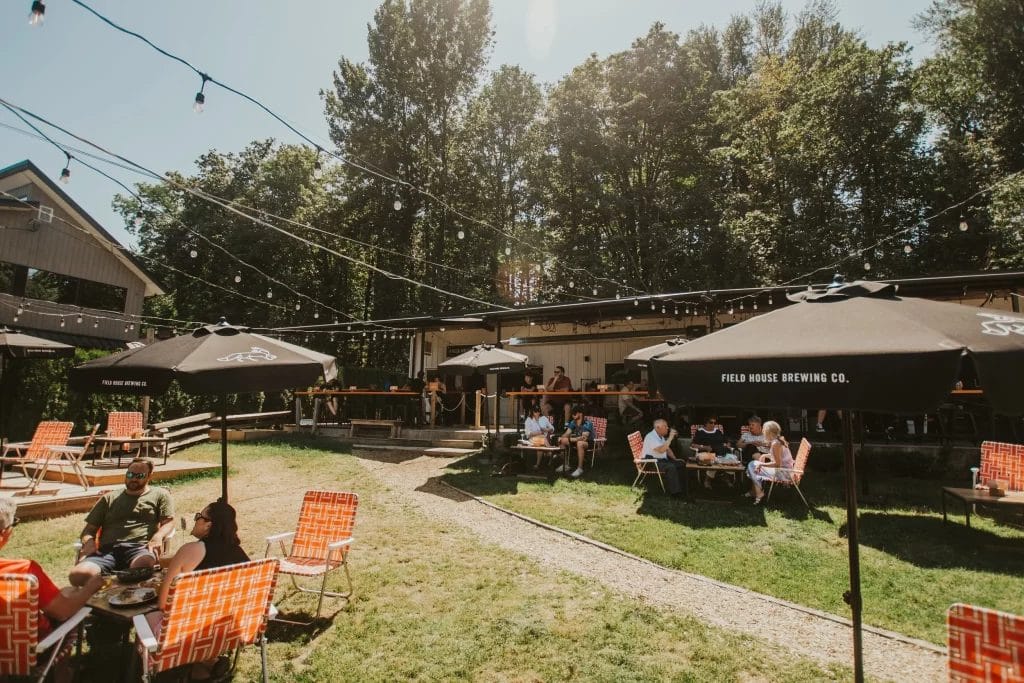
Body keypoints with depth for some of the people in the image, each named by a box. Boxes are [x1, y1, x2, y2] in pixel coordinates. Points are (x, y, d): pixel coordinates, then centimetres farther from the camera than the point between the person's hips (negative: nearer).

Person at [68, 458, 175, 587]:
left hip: (140, 548, -3)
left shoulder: (160, 494, 20)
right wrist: (89, 541, 1)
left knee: (143, 564, -42)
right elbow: (89, 528, 25)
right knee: (78, 575, -30)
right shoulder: (109, 498, 28)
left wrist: (158, 537, -15)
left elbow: (168, 522, 8)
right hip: (108, 549, 4)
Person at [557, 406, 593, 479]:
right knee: (563, 440, -9)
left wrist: (571, 439, -35)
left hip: (588, 442, -7)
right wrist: (561, 438, -21)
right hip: (577, 440, 8)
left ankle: (580, 468, -33)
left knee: (580, 443, -40)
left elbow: (584, 437, -31)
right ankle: (564, 464, -2)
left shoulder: (587, 423, -21)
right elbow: (567, 434, 0)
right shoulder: (573, 422, 1)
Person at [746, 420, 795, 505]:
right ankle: (754, 491, 17)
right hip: (785, 470, 10)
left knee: (752, 466, -4)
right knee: (752, 464, 12)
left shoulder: (775, 444, -22)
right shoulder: (780, 440, 7)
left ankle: (759, 494, 6)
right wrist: (764, 456, 11)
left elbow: (777, 464, -24)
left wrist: (761, 464, -16)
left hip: (782, 472, -10)